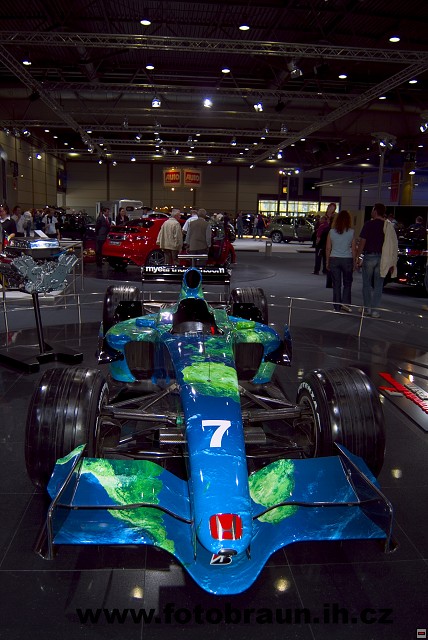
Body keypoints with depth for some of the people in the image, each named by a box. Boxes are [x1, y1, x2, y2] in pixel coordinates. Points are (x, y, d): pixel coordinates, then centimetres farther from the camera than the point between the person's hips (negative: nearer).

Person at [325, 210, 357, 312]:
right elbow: (354, 249, -2)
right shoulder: (351, 232, -5)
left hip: (334, 259, 1)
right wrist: (354, 262, 8)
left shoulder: (331, 232, -1)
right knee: (347, 283, 15)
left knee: (336, 284, 7)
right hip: (347, 260, -1)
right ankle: (345, 303, 3)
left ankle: (337, 307, 10)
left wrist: (327, 262, 11)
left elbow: (328, 248, 2)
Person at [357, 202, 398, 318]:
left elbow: (362, 241, -8)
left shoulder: (369, 224, -7)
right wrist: (392, 263, 6)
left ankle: (367, 308, 14)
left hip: (369, 256, -2)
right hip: (382, 259, 2)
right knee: (378, 285, 7)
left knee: (367, 284, 11)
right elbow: (394, 245, 1)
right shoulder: (389, 226, 1)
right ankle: (375, 310, 8)